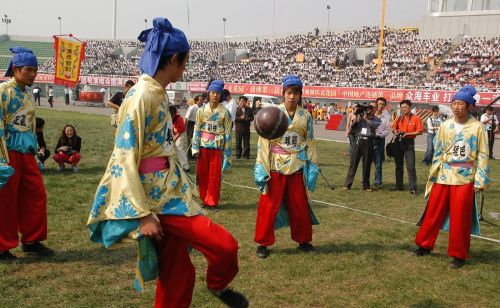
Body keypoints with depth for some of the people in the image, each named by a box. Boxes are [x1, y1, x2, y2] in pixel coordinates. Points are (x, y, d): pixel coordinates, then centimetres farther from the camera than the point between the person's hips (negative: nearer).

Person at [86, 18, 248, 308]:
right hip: (157, 197, -9)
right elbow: (125, 158, -20)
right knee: (225, 246, -9)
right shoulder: (142, 96, -17)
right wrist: (142, 214, -21)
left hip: (170, 191, 9)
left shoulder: (157, 93, 10)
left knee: (177, 273, 13)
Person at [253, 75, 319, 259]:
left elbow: (310, 142, 8)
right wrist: (261, 167, -11)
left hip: (297, 168, 3)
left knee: (300, 206, 11)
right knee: (268, 206, 1)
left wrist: (312, 168, 3)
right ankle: (263, 243, 13)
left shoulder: (306, 116, 3)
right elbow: (264, 142, -6)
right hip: (275, 167, -2)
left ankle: (304, 241, 27)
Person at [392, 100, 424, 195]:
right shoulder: (399, 118, 9)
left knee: (411, 166, -10)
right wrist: (395, 132, -5)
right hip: (399, 142, 5)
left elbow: (420, 131, -8)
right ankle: (399, 185, 21)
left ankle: (413, 188, -9)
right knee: (398, 165, 11)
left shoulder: (415, 118, -5)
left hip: (409, 142, -5)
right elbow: (394, 128, 18)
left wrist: (407, 134, -17)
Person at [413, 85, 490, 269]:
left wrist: (480, 180, -7)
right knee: (433, 213, 8)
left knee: (460, 218, 3)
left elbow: (482, 155, -3)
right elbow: (438, 152, 9)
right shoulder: (445, 126, 4)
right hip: (443, 176, 3)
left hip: (465, 178, -3)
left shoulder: (477, 127, -5)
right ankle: (424, 245, 23)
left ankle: (458, 255, 15)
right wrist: (433, 175, 5)